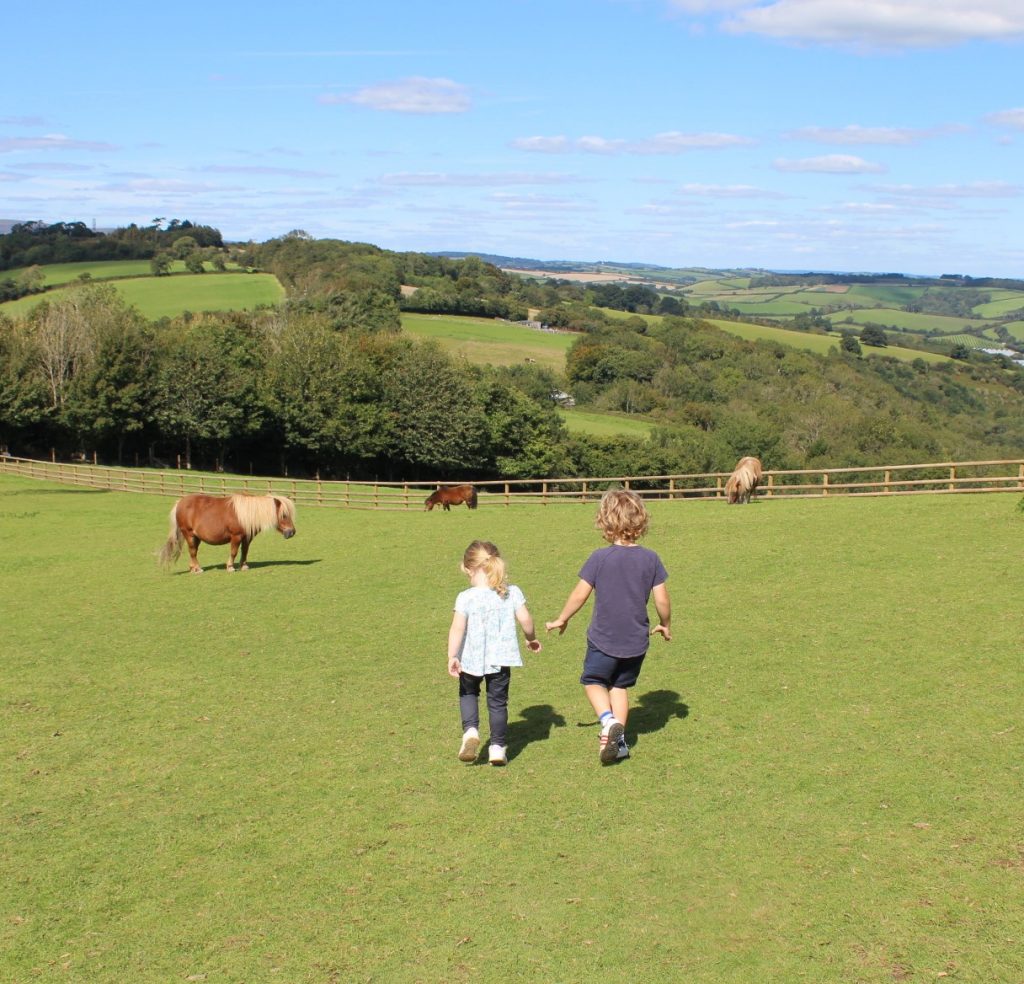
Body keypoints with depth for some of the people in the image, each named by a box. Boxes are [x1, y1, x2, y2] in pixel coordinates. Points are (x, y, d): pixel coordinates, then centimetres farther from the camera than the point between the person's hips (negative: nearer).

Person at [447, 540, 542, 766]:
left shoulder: (466, 597, -12)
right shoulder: (512, 593, -4)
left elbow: (457, 628, -17)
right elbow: (525, 620, -3)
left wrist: (452, 656, -14)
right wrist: (531, 638, 15)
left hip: (472, 658, -1)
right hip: (501, 659, 1)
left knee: (468, 693, 24)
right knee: (498, 701, 13)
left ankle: (470, 729, 3)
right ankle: (498, 747, 13)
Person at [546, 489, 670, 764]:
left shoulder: (600, 558, -14)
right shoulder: (650, 558, -6)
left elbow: (579, 595, -9)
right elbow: (662, 600, -4)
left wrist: (562, 620, 7)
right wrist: (664, 625, 15)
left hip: (604, 639, -3)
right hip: (637, 640, 3)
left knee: (593, 680, 18)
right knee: (620, 685, 22)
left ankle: (608, 720, -8)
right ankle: (619, 739, 15)